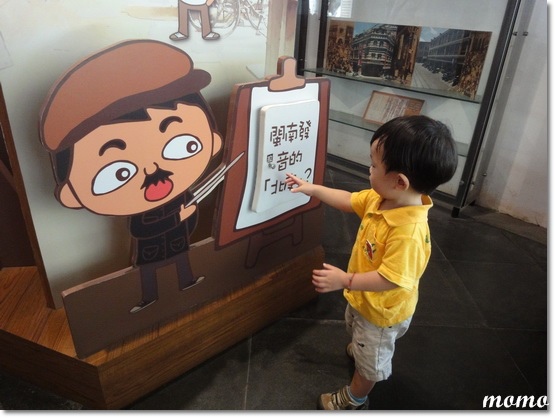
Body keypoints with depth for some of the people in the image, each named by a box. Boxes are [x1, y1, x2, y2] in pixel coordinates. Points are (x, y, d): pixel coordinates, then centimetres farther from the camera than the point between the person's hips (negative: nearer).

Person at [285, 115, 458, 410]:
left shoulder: (409, 231, -43)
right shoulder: (381, 198, -16)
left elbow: (391, 279, -36)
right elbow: (349, 201, 0)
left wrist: (345, 280, -31)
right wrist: (312, 189, 1)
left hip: (383, 310, -8)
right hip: (363, 297, 8)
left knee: (370, 358, 22)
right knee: (356, 329, 39)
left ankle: (354, 399, 48)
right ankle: (360, 348, 71)